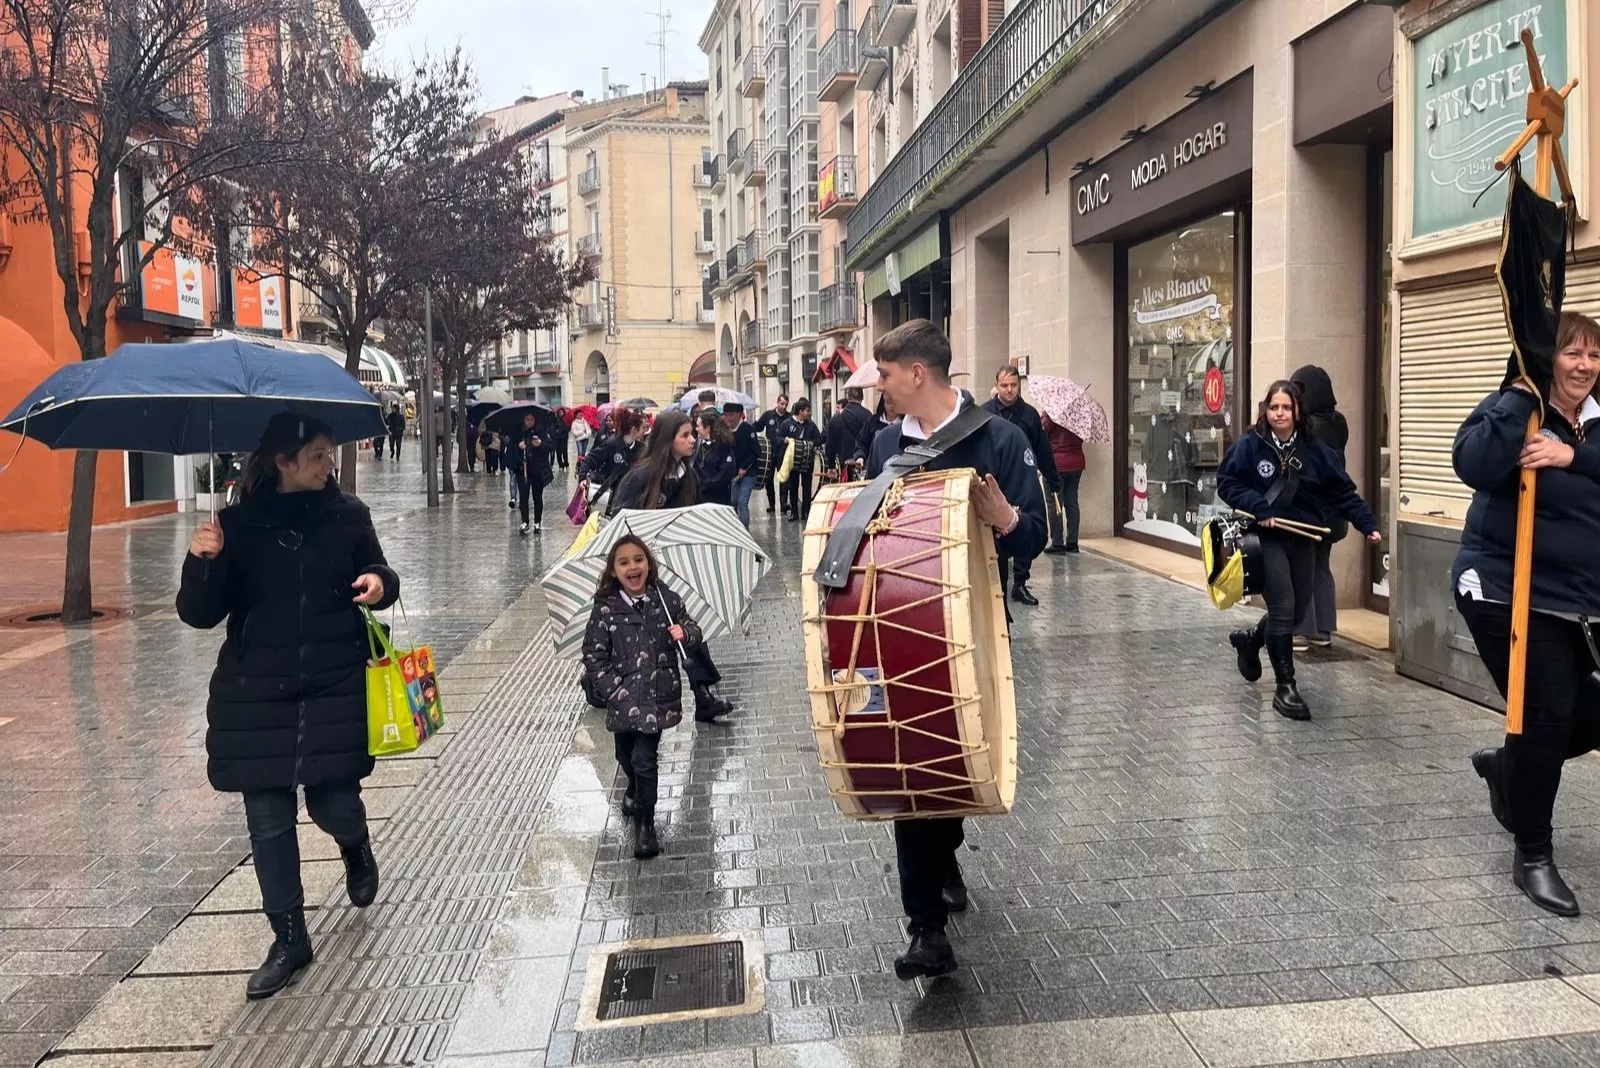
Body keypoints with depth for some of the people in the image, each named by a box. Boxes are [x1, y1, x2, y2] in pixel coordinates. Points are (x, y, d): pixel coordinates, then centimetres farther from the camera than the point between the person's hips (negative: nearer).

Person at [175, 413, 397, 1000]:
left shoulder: (347, 514, 0)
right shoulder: (237, 524, -2)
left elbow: (377, 573, 12)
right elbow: (200, 614, -3)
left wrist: (381, 582, -12)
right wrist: (202, 563, -22)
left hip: (336, 687, 0)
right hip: (256, 695, 1)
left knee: (333, 803, 0)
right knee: (268, 820, 5)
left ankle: (356, 848, 39)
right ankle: (289, 939, 21)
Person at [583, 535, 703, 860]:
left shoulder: (666, 600, -5)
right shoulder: (606, 609, -9)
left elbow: (693, 630, 6)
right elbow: (593, 654, -5)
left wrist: (684, 633, -17)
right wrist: (614, 689, -11)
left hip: (657, 695, -1)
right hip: (623, 698, 2)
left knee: (644, 758, -6)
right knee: (626, 755, 20)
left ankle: (644, 822, 11)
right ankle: (636, 788, 53)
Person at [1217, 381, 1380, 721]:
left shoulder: (1314, 450, 2)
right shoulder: (1249, 445, -8)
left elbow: (1343, 492, 4)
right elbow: (1226, 482, -7)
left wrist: (1367, 524, -4)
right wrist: (1258, 507, -19)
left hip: (1302, 540, 5)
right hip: (1267, 539, -5)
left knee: (1298, 610, 13)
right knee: (1283, 608, -9)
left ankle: (1251, 639, 42)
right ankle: (1285, 687, 2)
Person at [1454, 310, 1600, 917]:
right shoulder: (1517, 407, -8)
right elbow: (1474, 465, -28)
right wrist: (1523, 389, -27)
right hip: (1507, 593, -7)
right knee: (1548, 715, -7)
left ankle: (1506, 766, 37)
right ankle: (1532, 858, 10)